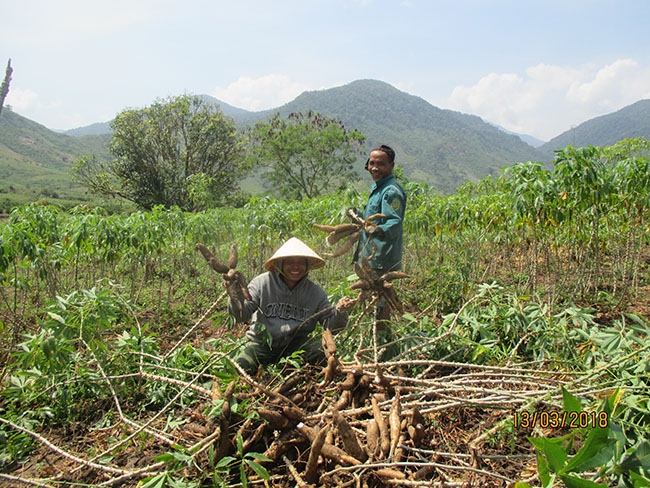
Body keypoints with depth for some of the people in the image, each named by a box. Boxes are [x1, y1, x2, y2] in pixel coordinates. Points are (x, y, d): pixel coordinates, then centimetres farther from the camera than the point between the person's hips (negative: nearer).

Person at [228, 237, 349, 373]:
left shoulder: (316, 292, -2)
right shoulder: (262, 283, -9)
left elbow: (331, 325, -3)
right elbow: (243, 315, -14)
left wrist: (340, 314, -25)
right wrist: (236, 298, -36)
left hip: (296, 343, 1)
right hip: (262, 342, -1)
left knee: (322, 350, -26)